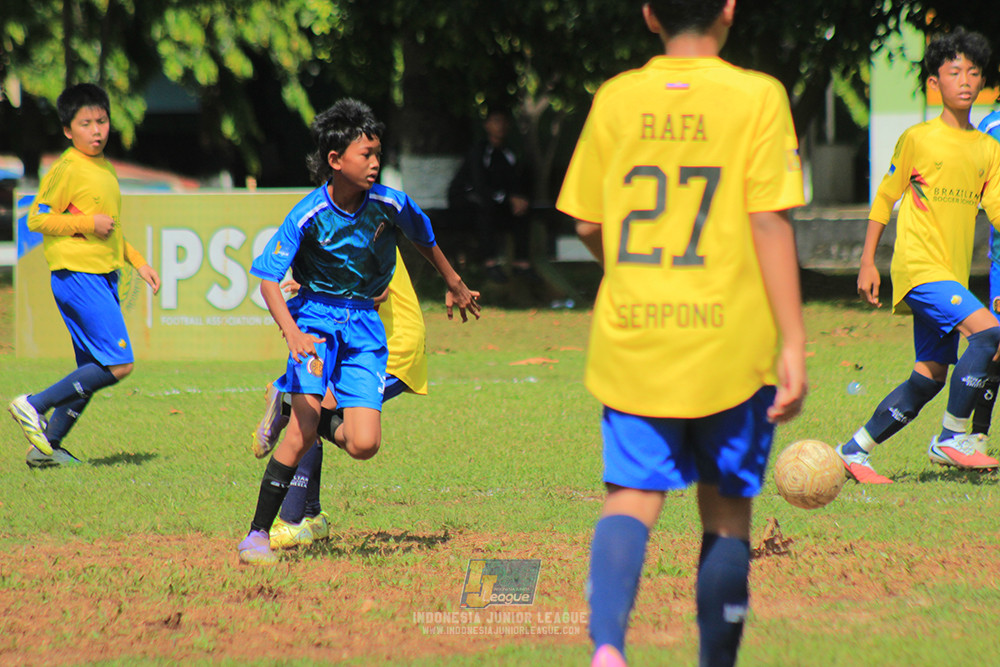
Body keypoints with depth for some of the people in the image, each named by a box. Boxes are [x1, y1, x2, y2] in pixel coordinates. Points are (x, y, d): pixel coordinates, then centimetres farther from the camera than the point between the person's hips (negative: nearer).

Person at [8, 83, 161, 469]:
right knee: (118, 365, -14)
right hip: (77, 275, -9)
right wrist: (88, 223, -17)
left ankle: (47, 447, 13)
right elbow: (37, 218, -13)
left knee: (92, 371, 8)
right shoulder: (68, 169, -10)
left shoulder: (106, 169, 17)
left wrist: (138, 262, 22)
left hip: (104, 277, 9)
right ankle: (33, 407, -7)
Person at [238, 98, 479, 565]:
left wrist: (455, 286, 31)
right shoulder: (308, 215, -16)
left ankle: (300, 408, 23)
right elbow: (268, 278, -15)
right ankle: (258, 534, -11)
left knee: (364, 445, -10)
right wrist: (291, 332, -33)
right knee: (303, 430, -20)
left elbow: (424, 240, 14)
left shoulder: (389, 205, -8)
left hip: (364, 321, 3)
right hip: (316, 316, -3)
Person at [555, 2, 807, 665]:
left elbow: (588, 224, 8)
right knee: (726, 512, 12)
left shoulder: (616, 99, 4)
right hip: (731, 344, -2)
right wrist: (793, 344, -8)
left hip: (631, 338, 2)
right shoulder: (757, 98, -5)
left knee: (632, 500, 0)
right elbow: (770, 222, -10)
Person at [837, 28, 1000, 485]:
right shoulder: (918, 139, -3)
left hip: (952, 276, 7)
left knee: (930, 377, 5)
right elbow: (884, 199, 4)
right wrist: (867, 262, 2)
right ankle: (950, 438, -16)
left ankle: (856, 449, 17)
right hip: (919, 267, -7)